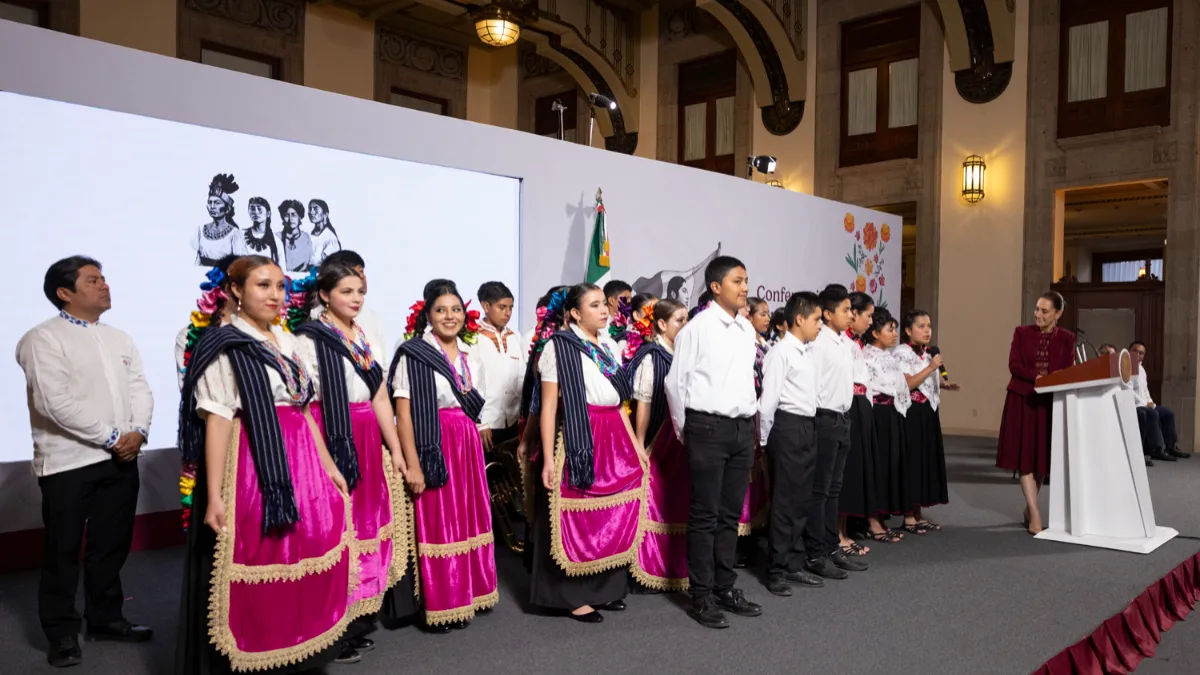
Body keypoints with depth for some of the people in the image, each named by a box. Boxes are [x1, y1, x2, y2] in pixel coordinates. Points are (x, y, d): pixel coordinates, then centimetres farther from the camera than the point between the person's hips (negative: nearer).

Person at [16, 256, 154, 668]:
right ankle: (62, 634, 18)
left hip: (121, 460, 6)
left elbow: (140, 389, 10)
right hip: (68, 462, -6)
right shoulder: (44, 339, -7)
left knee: (111, 546, 13)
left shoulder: (119, 339, 14)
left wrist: (138, 432, -9)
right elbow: (55, 402, -17)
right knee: (63, 552, 5)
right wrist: (110, 437, -15)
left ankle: (105, 619, 27)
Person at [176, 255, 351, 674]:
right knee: (257, 560, 0)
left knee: (305, 555, 9)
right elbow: (217, 421, -12)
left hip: (300, 465, 7)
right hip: (253, 470, -7)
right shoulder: (224, 346, -6)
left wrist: (328, 466, 14)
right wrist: (214, 496, -16)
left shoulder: (287, 342, 14)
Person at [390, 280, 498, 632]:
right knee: (436, 523, -1)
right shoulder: (412, 354, -8)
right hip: (432, 448, -6)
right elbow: (404, 414, -13)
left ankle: (464, 598, 25)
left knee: (468, 520, 11)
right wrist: (412, 464, -18)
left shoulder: (471, 354, 12)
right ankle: (438, 606, 12)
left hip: (467, 446, 6)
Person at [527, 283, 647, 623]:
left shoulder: (608, 347, 15)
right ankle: (571, 595, 13)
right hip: (577, 443, -7)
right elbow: (549, 407, -10)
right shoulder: (558, 346, -6)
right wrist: (548, 460, -15)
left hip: (613, 442, 7)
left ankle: (603, 588, 25)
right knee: (575, 518, 1)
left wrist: (635, 444, 14)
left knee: (611, 516, 11)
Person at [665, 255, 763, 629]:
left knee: (731, 514, 13)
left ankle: (726, 588, 24)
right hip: (708, 427, -6)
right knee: (704, 515, 1)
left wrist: (752, 420, 14)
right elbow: (675, 382, -5)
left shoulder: (747, 329, 11)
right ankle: (701, 597, 11)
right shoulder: (697, 328, -8)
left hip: (743, 428, 6)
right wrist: (684, 430, 1)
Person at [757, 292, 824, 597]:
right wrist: (764, 439, -9)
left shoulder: (808, 352, 13)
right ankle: (776, 571, 9)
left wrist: (810, 429, 8)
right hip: (788, 427, -8)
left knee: (801, 499, 14)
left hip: (807, 426, 8)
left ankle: (794, 564, 25)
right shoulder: (781, 352, -13)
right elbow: (768, 400, -14)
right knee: (783, 500, -2)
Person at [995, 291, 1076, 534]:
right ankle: (1035, 512, -6)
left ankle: (1028, 508, 21)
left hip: (1050, 403, 2)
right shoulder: (1022, 332, 2)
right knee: (1025, 457, -6)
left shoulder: (1066, 338, 4)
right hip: (1022, 400, -1)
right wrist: (1037, 377, -21)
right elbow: (1014, 365, -7)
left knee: (1042, 458, 7)